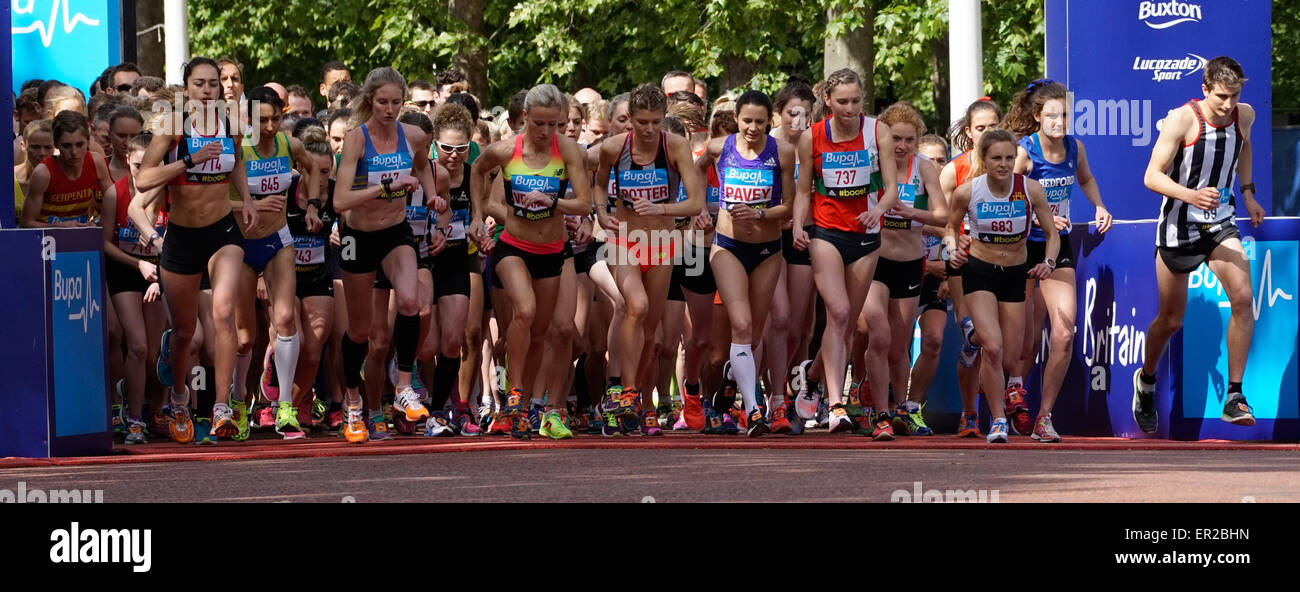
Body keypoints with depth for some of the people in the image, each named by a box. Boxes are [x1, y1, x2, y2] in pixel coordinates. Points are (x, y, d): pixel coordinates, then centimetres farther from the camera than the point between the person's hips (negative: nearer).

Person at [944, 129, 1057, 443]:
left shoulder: (1031, 190, -13)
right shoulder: (967, 192, -14)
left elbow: (1052, 234, -3)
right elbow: (951, 227, 5)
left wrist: (1048, 262, -22)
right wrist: (953, 249, -15)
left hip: (1016, 274, 2)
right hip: (979, 272, -2)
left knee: (1008, 359, 5)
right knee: (992, 347, -21)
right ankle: (998, 420, -7)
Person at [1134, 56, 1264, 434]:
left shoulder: (1245, 115, -3)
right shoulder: (1182, 119, -18)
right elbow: (1152, 176, -21)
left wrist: (1247, 193, 16)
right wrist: (1190, 195, -37)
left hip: (1221, 224, 3)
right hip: (1179, 227, -3)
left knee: (1243, 297, -20)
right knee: (1170, 320, 8)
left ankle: (1234, 398, -15)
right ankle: (1146, 381, 38)